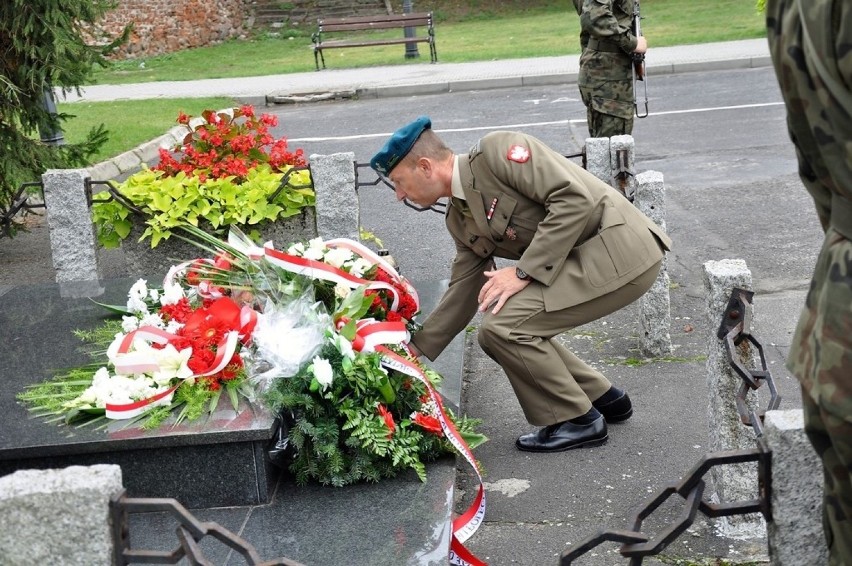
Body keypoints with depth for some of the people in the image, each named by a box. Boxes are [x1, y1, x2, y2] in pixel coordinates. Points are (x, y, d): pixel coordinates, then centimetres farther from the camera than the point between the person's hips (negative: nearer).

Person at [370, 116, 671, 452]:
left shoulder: (497, 150, -14)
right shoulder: (459, 220, 13)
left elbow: (575, 198, -21)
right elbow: (462, 293, 19)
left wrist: (524, 271, -20)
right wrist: (415, 349, 18)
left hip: (620, 249, -9)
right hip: (586, 259, 9)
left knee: (502, 327, -14)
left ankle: (577, 420, 2)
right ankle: (604, 398, 24)